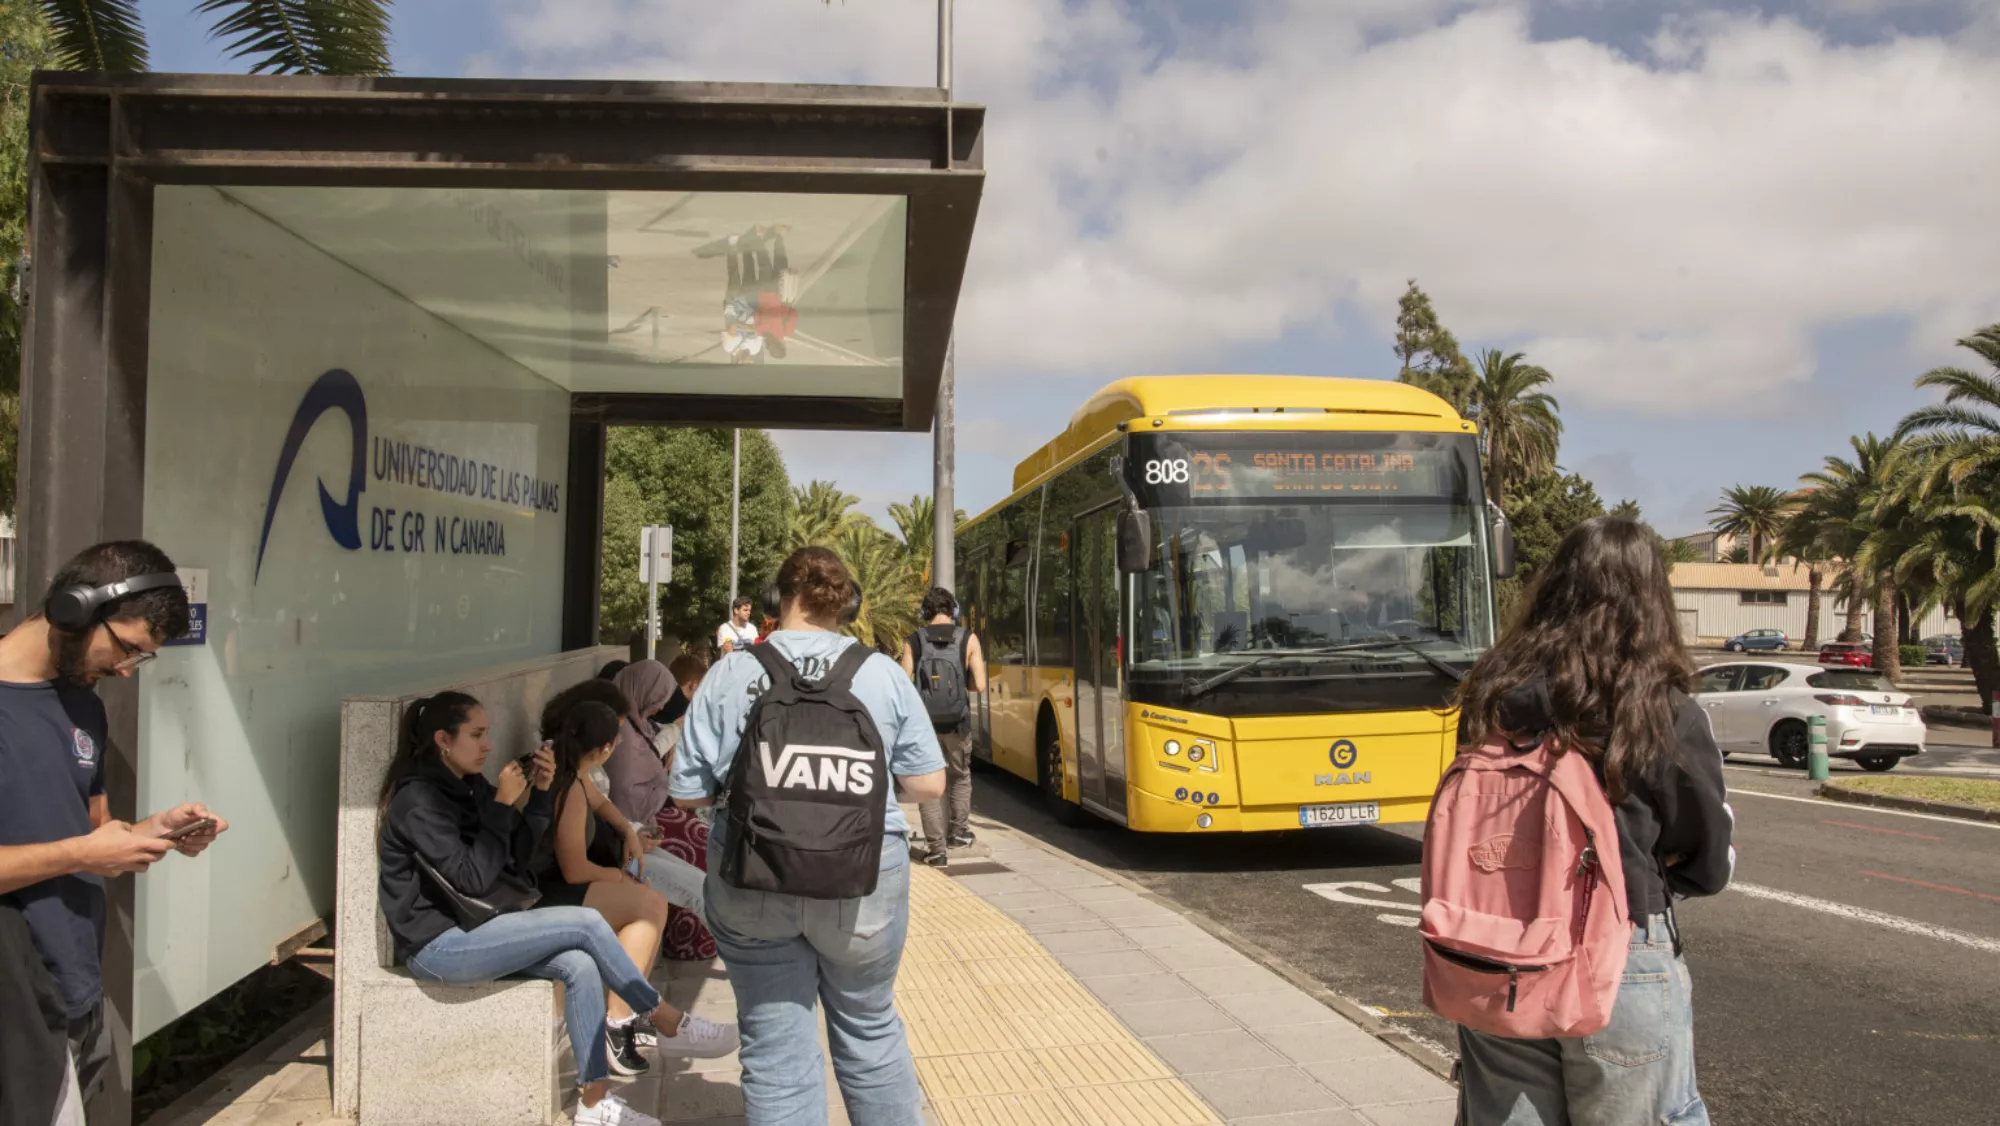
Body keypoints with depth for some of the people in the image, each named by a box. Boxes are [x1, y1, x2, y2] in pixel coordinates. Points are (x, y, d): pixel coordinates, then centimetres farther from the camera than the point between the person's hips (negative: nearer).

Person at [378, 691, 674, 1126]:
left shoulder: (470, 786, 10)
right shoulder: (418, 800, -15)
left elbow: (519, 857, 7)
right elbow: (474, 878, -23)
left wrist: (540, 793, -4)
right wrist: (503, 805, -19)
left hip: (472, 930, 8)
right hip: (438, 945, -8)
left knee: (579, 965, -17)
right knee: (586, 923, -18)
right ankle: (667, 1021, -3)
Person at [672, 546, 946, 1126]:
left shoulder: (728, 674, -4)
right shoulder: (883, 672, -4)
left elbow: (688, 793, -1)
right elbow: (927, 784, -1)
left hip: (751, 886, 0)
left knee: (775, 1050, 11)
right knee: (869, 1031, 21)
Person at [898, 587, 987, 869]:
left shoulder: (913, 642, -4)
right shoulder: (968, 639, -3)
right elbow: (979, 685, -8)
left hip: (923, 724, -1)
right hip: (957, 724, 1)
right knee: (960, 777, 25)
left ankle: (937, 848, 3)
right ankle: (959, 831, 30)